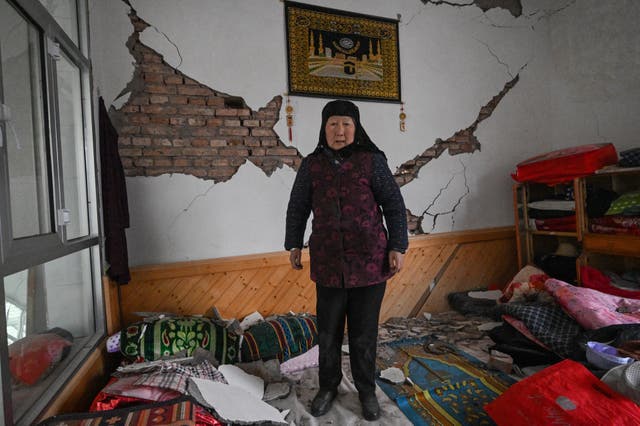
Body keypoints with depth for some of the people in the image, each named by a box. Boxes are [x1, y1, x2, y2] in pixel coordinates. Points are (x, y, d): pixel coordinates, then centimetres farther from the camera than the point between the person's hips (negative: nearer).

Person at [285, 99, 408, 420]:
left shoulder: (372, 161, -2)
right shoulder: (311, 165, 4)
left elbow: (394, 205, 0)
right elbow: (297, 208, 13)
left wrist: (397, 247, -3)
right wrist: (294, 244, 15)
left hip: (369, 262, -1)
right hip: (328, 264, 2)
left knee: (364, 333, 12)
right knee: (328, 332, 14)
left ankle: (366, 391, 36)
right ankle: (328, 387, 39)